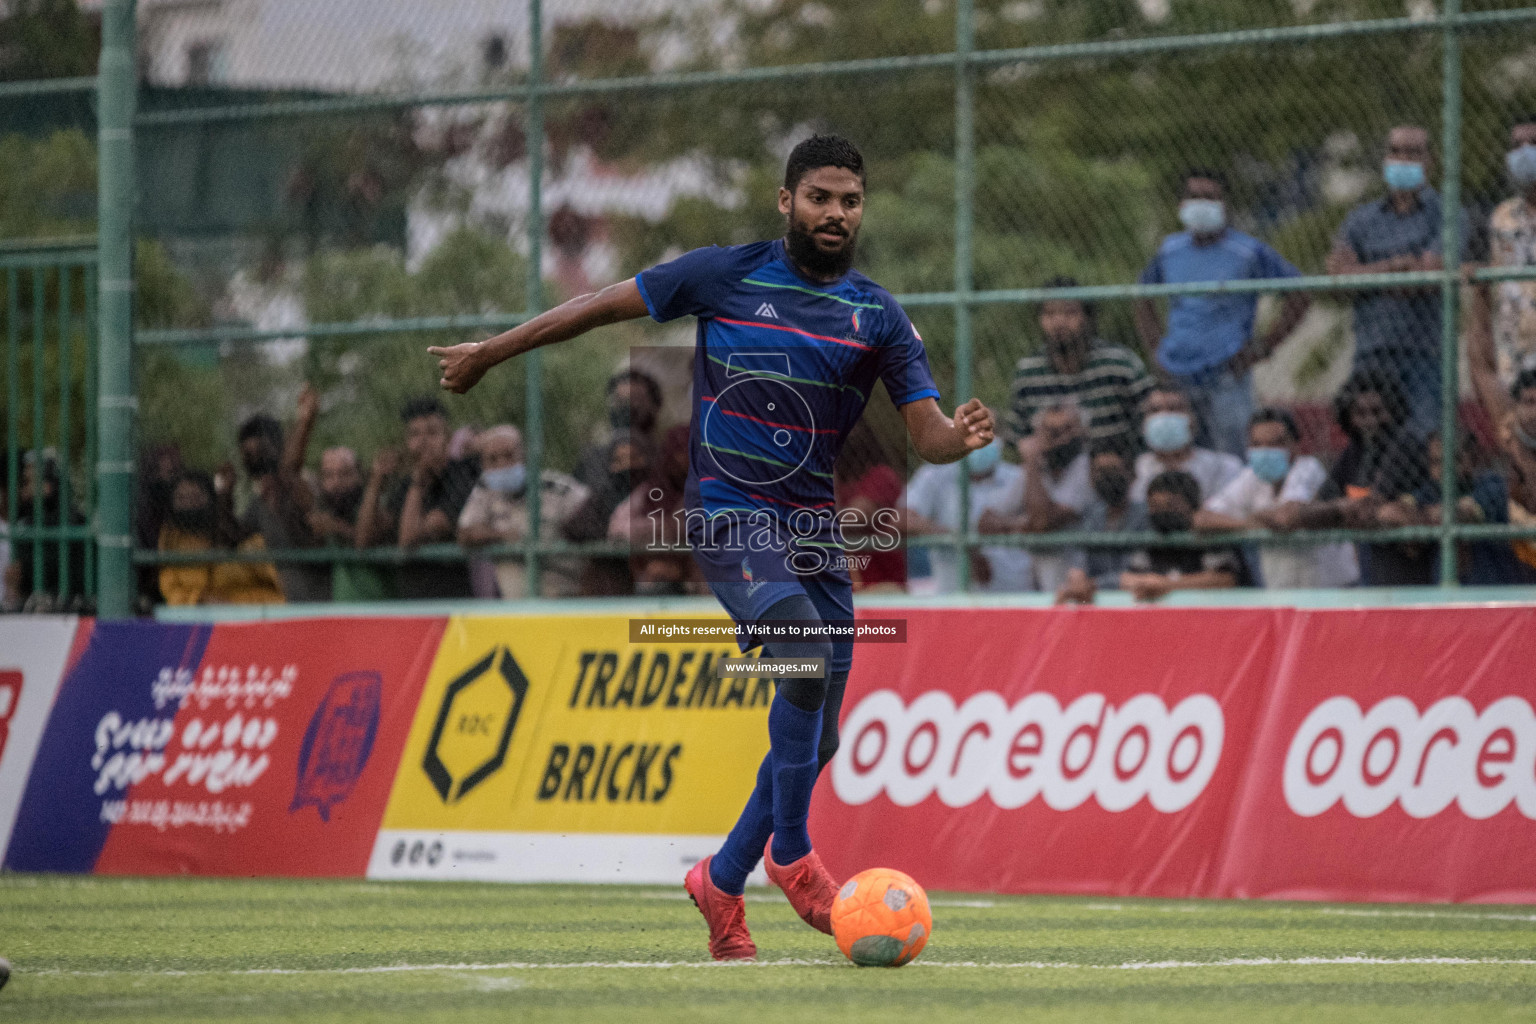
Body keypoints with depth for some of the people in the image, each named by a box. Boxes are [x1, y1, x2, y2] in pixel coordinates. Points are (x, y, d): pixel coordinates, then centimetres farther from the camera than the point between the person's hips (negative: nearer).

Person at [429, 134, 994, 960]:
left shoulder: (877, 317, 6)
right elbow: (606, 305, 9)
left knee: (816, 740, 4)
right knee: (807, 653, -29)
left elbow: (926, 432, 0)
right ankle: (790, 855, -16)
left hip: (814, 531, 4)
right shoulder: (725, 275, -1)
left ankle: (722, 882, 24)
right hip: (727, 517, -4)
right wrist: (490, 352, 14)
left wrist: (961, 436, -25)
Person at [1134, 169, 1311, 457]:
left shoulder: (1249, 252, -4)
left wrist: (1263, 348, -5)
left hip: (1226, 376, -5)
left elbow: (1299, 297, 1)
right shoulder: (1170, 249, 9)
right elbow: (1143, 296, 27)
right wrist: (1154, 344, 12)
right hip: (1176, 376, 5)